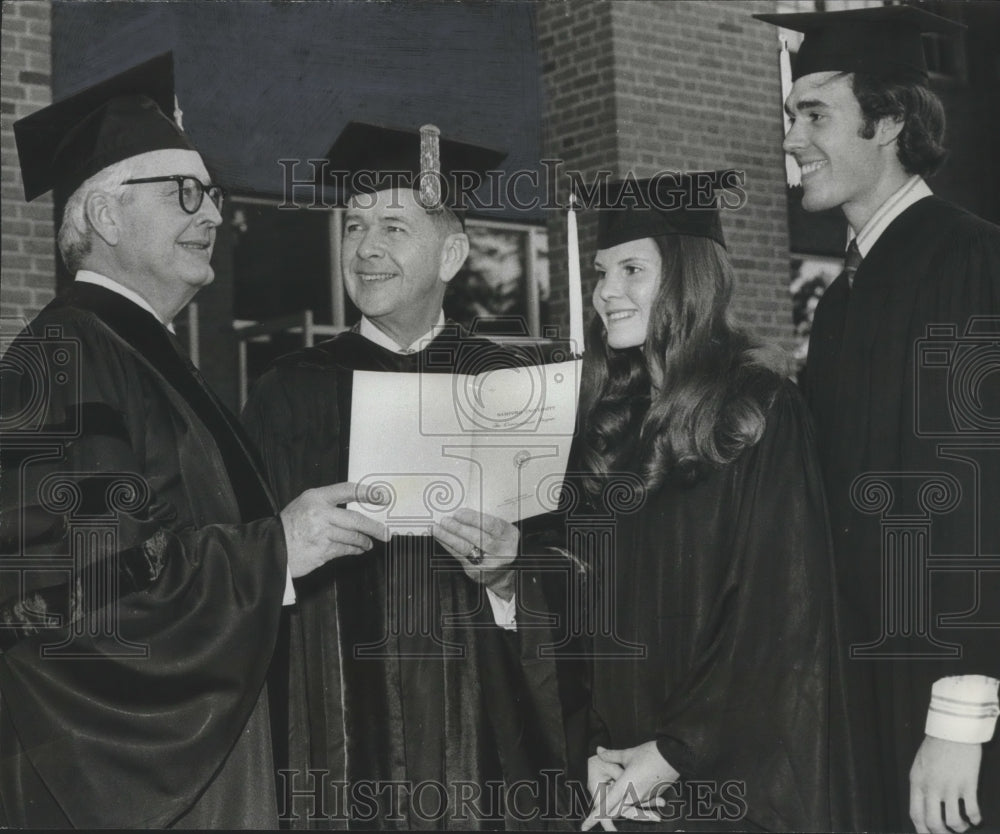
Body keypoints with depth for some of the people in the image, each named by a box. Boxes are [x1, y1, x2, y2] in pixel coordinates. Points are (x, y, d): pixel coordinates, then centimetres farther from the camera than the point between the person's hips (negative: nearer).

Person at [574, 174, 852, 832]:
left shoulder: (759, 414, -10)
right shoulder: (606, 422, 5)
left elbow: (782, 613, -14)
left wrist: (673, 752, -14)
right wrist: (590, 748, -6)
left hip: (738, 775, -5)